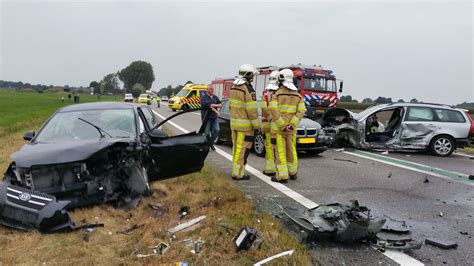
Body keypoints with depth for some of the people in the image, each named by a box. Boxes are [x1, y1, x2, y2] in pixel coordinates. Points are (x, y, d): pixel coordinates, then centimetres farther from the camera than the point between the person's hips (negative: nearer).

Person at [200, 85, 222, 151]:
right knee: (207, 132, -2)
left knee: (216, 130, -4)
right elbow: (209, 105, -17)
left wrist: (215, 105, -15)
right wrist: (216, 111, -22)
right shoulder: (204, 97, -6)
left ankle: (211, 143, 16)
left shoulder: (215, 97, 13)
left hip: (214, 117, 5)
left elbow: (220, 105, 6)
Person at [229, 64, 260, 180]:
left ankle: (236, 170, 23)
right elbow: (252, 110, -19)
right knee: (243, 149, -2)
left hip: (234, 123, 9)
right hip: (245, 125, -8)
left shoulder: (234, 87, 10)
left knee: (237, 148, 16)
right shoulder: (248, 89, -17)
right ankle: (238, 174, 2)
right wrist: (256, 125, -12)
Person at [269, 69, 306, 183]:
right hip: (291, 129, 4)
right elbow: (301, 111, -6)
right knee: (291, 150, 17)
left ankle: (282, 176, 1)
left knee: (280, 151, 0)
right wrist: (291, 125, -13)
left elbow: (273, 110, -20)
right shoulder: (298, 95, 6)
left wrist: (282, 125, -19)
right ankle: (293, 173, 29)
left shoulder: (277, 94, -7)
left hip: (277, 128, -4)